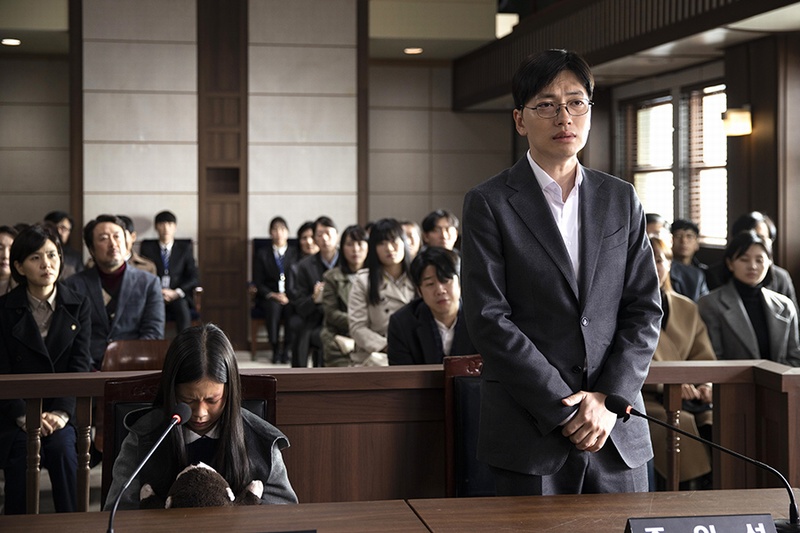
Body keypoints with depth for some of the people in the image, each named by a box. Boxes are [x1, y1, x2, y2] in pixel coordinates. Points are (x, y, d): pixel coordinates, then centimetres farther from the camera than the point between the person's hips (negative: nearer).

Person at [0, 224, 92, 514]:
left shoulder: (78, 306, 6)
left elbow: (80, 365, -2)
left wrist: (61, 412, -17)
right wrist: (23, 416, -19)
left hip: (63, 409, 1)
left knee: (62, 447, -29)